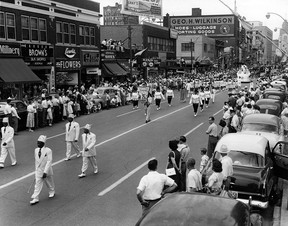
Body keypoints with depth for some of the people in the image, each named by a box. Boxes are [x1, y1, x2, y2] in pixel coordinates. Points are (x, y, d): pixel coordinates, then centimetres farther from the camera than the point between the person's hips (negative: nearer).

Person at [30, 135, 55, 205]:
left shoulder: (48, 150, -18)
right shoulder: (36, 150, -1)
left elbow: (49, 162, -22)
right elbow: (36, 161, 10)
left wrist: (45, 172, -27)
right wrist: (36, 170, 13)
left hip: (46, 170, -3)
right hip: (38, 171, 3)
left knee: (49, 182, 16)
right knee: (37, 184, 0)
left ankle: (52, 192, 40)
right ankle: (35, 198, 3)